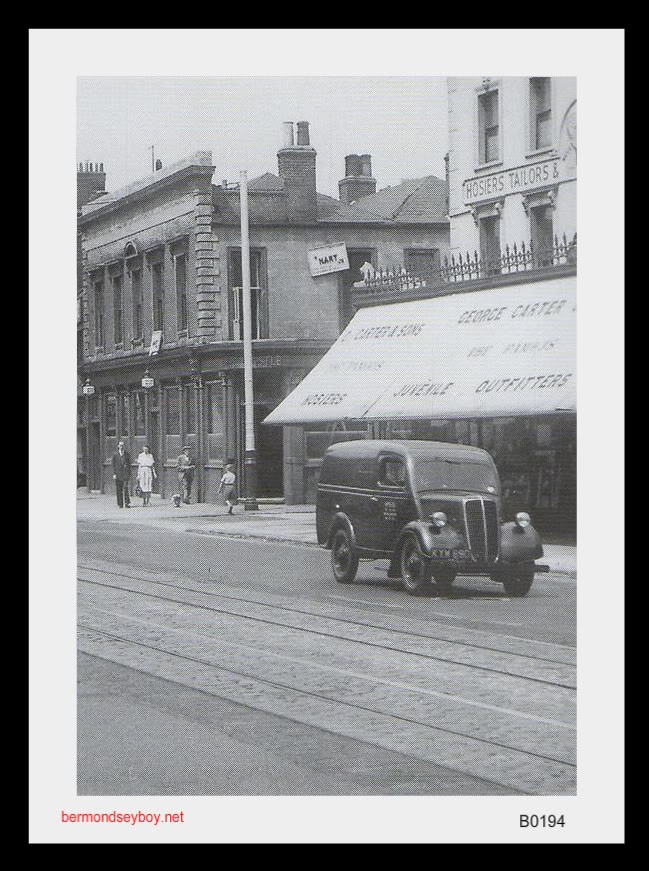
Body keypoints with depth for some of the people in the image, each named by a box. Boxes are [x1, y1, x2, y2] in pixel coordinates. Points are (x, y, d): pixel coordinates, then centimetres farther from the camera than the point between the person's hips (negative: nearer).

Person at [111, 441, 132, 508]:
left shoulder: (127, 454, 9)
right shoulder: (115, 454, 6)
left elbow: (129, 464, 11)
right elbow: (113, 465, 5)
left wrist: (129, 474, 6)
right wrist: (114, 474, -4)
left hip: (125, 473, -1)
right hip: (118, 473, 1)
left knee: (125, 489, -11)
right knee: (119, 490, 2)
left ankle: (127, 503, -11)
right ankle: (120, 504, 8)